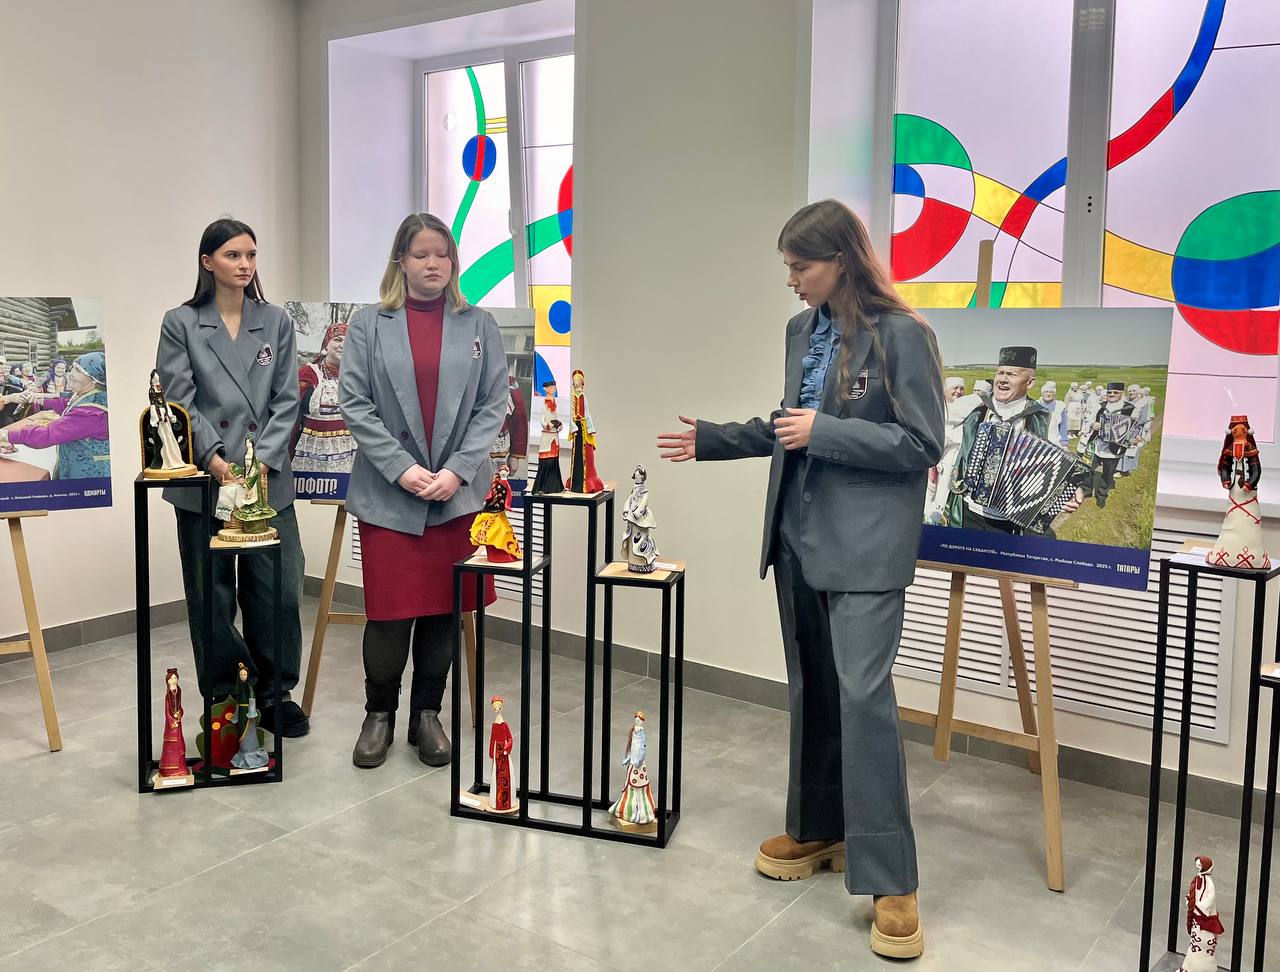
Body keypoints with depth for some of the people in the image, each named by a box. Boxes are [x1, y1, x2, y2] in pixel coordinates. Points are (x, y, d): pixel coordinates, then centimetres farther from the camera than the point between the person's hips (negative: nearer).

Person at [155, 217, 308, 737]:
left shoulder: (276, 320, 8)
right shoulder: (180, 323, 3)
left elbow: (286, 399, 5)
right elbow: (180, 400, -2)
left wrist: (264, 459, -8)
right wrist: (213, 457, -14)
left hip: (269, 480, 2)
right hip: (204, 480, -1)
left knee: (279, 591, 0)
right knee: (211, 596, 6)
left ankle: (274, 695, 17)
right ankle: (222, 703, 20)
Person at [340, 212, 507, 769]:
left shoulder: (478, 325, 6)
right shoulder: (370, 324, 3)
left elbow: (494, 404, 2)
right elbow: (353, 402, -3)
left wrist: (457, 470, -9)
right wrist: (402, 468, -12)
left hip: (457, 491, 2)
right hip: (388, 493, -1)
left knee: (443, 611, 7)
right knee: (390, 613, 1)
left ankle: (427, 714, 23)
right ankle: (379, 714, 21)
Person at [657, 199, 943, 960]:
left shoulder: (901, 335, -11)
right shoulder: (801, 331, 10)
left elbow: (924, 445, -13)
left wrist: (825, 432, -17)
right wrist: (714, 440, 16)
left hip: (865, 545, -7)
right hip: (799, 535, 7)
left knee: (864, 695, -11)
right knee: (811, 690, 14)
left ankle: (892, 880, -2)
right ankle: (818, 829, 29)